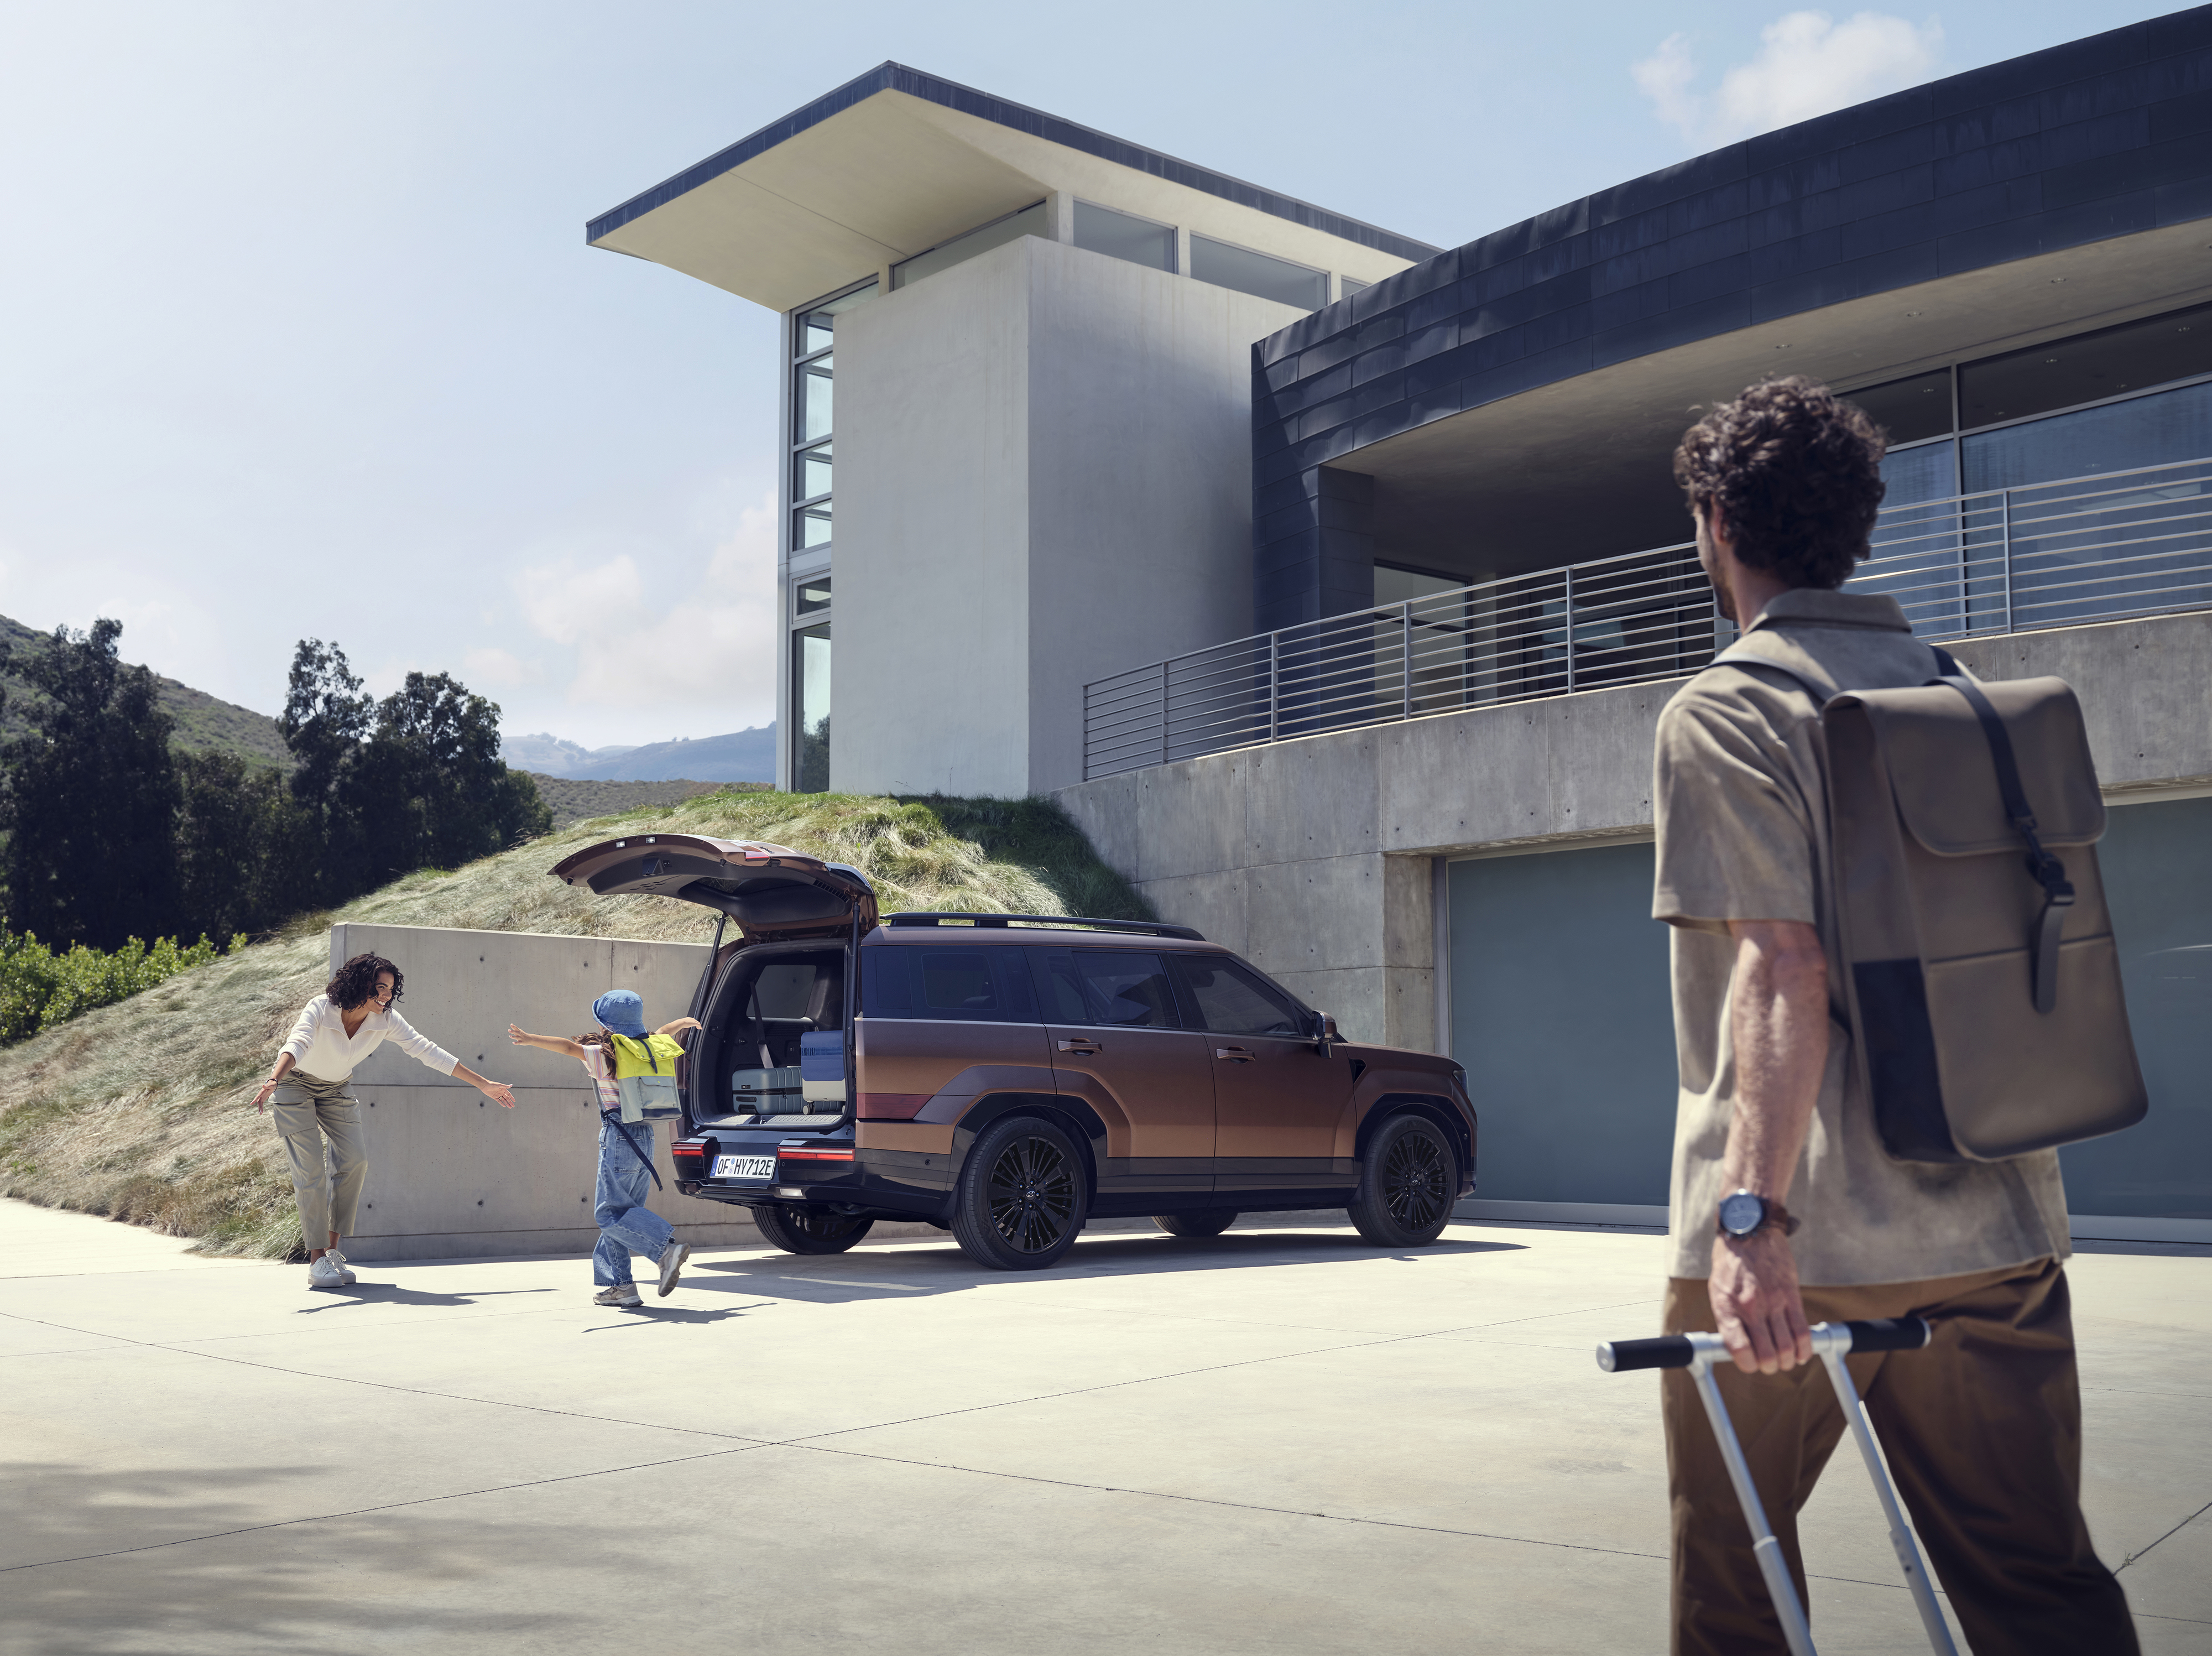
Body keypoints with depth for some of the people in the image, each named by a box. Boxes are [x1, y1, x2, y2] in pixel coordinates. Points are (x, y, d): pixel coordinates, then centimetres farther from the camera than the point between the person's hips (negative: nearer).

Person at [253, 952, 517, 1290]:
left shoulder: (386, 1020, -19)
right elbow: (296, 1046, -50)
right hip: (296, 1086, -5)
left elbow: (428, 1052, -16)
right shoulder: (321, 1009, -32)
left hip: (335, 1091, 5)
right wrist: (273, 1080, -71)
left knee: (355, 1159, -11)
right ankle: (317, 1261, -9)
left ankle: (332, 1249, 0)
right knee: (311, 1170, -13)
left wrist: (483, 1085, -16)